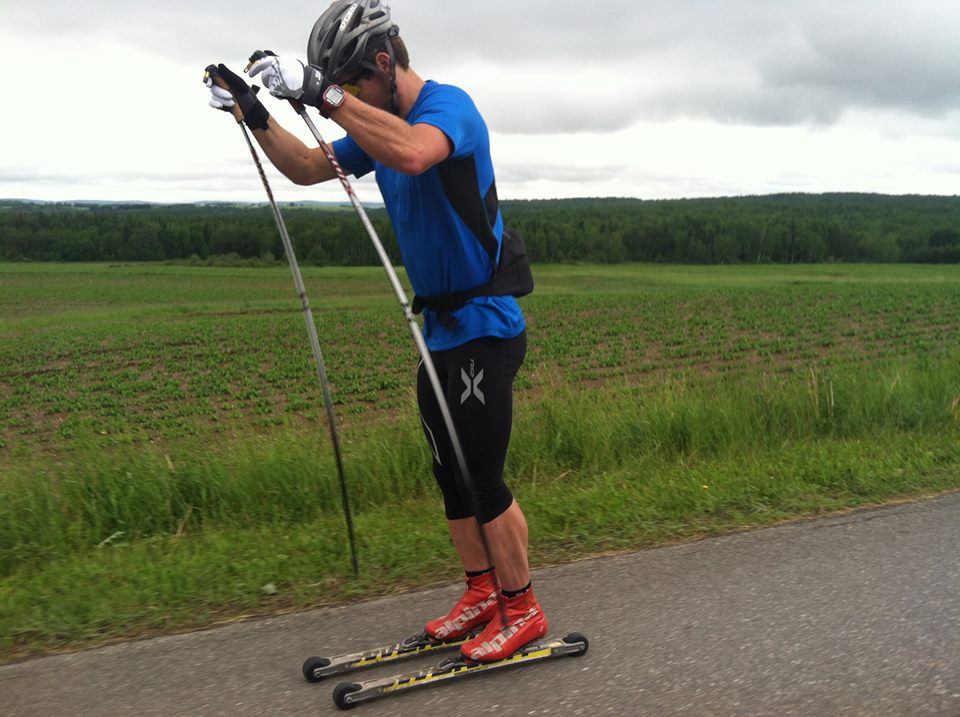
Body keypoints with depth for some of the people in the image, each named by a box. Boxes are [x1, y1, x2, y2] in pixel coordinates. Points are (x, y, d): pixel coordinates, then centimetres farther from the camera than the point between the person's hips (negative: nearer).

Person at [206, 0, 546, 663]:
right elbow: (308, 167, 18)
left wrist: (322, 92, -34)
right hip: (440, 331, 9)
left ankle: (522, 609, 14)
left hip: (486, 329, -9)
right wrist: (255, 115, 4)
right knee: (450, 476, 13)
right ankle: (482, 592, 29)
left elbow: (412, 154, -38)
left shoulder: (449, 104, -14)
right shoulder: (377, 125, 12)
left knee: (482, 478, -4)